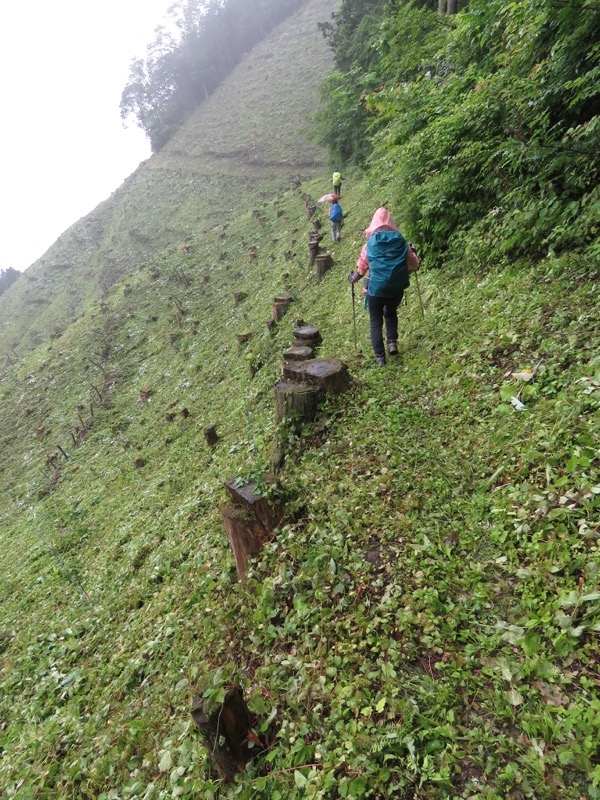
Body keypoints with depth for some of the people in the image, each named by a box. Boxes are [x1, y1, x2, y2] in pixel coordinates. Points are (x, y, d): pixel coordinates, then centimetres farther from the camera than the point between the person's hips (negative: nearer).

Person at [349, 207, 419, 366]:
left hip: (376, 289, -2)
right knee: (391, 313, 30)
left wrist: (353, 278, 23)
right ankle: (392, 342, 13)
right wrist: (412, 252, 28)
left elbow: (361, 269, 2)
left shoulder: (369, 244, -5)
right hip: (397, 288, 2)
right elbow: (414, 265, 7)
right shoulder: (401, 242, -1)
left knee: (376, 321, 12)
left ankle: (380, 356, 9)